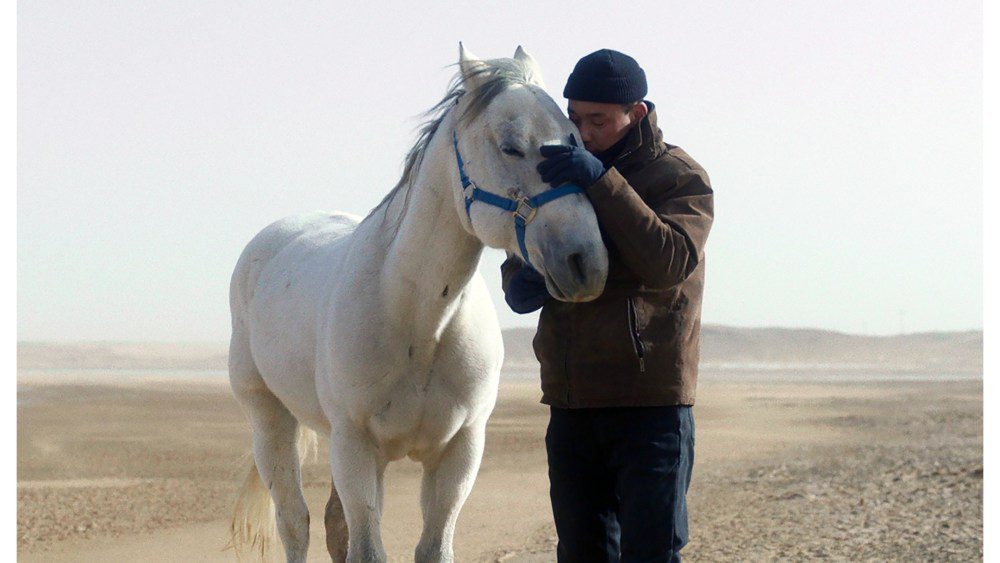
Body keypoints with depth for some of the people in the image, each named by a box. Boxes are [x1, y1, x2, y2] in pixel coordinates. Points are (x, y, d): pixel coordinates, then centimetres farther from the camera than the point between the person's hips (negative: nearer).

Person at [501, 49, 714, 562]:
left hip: (651, 404, -6)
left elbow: (671, 262, -21)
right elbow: (520, 265, 16)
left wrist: (602, 182, -27)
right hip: (571, 403, 6)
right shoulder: (559, 172, 14)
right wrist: (523, 283, -9)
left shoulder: (680, 178, -3)